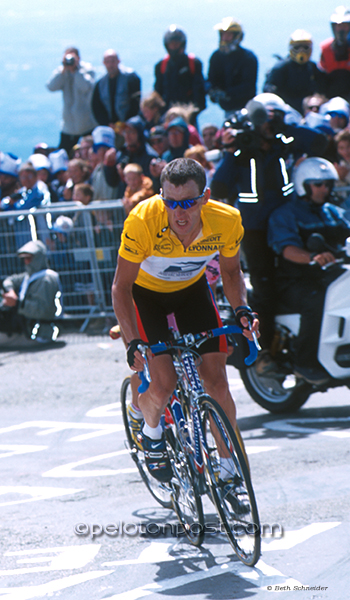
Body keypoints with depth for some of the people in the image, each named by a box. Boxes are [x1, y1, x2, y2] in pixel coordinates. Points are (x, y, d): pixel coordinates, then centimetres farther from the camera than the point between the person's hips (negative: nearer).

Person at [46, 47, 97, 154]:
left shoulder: (87, 69, -5)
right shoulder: (61, 71, 3)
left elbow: (86, 87, -23)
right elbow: (51, 87, -13)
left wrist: (75, 70, -21)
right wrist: (64, 69, -18)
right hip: (69, 124, 3)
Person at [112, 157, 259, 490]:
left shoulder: (226, 221, -28)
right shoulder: (143, 221, -37)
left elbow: (230, 270, -6)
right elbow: (121, 287, -25)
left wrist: (241, 308, -24)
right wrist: (133, 342, -35)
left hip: (191, 288, 2)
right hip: (145, 291, -2)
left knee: (216, 378, -8)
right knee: (164, 382, -17)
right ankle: (150, 429, 17)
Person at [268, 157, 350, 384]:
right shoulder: (285, 214, -1)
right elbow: (288, 249, -18)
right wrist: (313, 257, -38)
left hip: (329, 275, 6)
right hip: (295, 282, -6)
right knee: (316, 300, -36)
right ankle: (305, 363, -27)